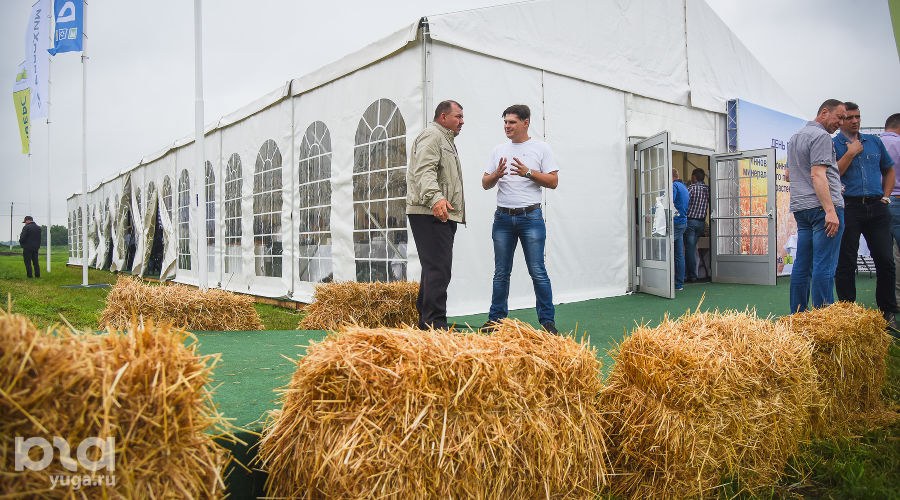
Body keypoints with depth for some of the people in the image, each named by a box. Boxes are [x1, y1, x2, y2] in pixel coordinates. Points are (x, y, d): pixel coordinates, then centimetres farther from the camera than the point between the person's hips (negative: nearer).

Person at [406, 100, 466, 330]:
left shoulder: (445, 139, 30)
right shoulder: (432, 135, -4)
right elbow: (424, 170, -21)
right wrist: (435, 198, -35)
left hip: (443, 214, 11)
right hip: (431, 214, -11)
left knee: (434, 268, 11)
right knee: (438, 269, -15)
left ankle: (425, 320, 17)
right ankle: (435, 325, -16)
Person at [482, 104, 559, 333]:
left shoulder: (541, 148, 4)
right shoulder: (499, 150, 14)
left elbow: (553, 182, -1)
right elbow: (485, 184, 14)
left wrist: (528, 172, -13)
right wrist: (496, 174, -7)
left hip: (531, 217, -3)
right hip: (503, 218, 4)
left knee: (538, 272, -4)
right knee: (501, 273, 8)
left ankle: (547, 320, 5)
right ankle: (496, 318, 17)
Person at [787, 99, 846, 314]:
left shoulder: (795, 137, 22)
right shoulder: (821, 136, -7)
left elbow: (788, 174, 31)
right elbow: (817, 175, -18)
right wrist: (830, 210, -22)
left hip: (800, 207, 9)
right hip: (822, 206, -9)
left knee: (802, 264, 8)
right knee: (824, 265, -9)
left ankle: (797, 315, 11)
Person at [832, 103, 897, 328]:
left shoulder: (874, 141, 16)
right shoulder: (832, 144, 3)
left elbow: (889, 169, 25)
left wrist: (885, 196, 13)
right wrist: (851, 153, -9)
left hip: (876, 208, 4)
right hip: (849, 209, -4)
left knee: (886, 260, 2)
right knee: (846, 263, -1)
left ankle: (888, 312, 13)